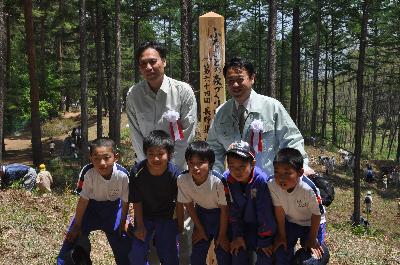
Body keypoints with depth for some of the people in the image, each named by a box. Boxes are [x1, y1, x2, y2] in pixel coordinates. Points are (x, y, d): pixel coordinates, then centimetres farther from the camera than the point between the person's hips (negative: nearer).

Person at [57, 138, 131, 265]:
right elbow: (83, 199, -18)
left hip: (113, 208, 0)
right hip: (91, 207, 0)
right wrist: (77, 225, -9)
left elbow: (125, 201, -13)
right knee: (71, 241, -4)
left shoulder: (122, 175, -30)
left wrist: (123, 222, -1)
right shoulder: (89, 173, -31)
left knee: (124, 245, 2)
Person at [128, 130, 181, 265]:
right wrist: (140, 225, -6)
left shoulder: (174, 174, -24)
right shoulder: (137, 172, -23)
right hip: (144, 216, 1)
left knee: (168, 252, 0)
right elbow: (137, 201, -11)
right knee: (136, 254, -1)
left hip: (167, 216, -1)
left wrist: (180, 227, -8)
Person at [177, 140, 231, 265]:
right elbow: (189, 205, -8)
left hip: (219, 214, -3)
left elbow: (224, 209, -19)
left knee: (223, 252, 1)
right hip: (201, 213, 3)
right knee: (196, 255, 9)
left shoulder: (218, 181, -36)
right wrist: (199, 228, 2)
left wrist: (222, 234, -9)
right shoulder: (182, 179, -26)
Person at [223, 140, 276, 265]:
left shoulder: (261, 180, -29)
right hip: (243, 225, 3)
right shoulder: (227, 179, -17)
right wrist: (237, 235, -6)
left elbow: (265, 213, -21)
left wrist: (265, 241, -15)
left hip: (263, 225, -3)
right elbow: (233, 210, -6)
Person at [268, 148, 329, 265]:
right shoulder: (272, 185, -30)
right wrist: (281, 235, -3)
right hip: (289, 222, 3)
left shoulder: (308, 189, -39)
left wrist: (312, 239, -8)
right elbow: (279, 210, -13)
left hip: (312, 223, -3)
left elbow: (317, 214, -21)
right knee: (281, 253, 0)